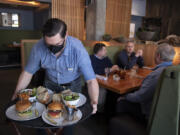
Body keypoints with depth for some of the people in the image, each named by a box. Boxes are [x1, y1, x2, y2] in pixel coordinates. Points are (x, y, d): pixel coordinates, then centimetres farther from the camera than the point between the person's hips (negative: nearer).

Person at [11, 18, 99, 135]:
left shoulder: (78, 49, -33)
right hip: (50, 83, 3)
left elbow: (91, 80, -30)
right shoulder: (39, 47, -25)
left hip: (72, 85, -2)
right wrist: (16, 94, -14)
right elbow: (28, 72, -10)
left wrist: (94, 102, -45)